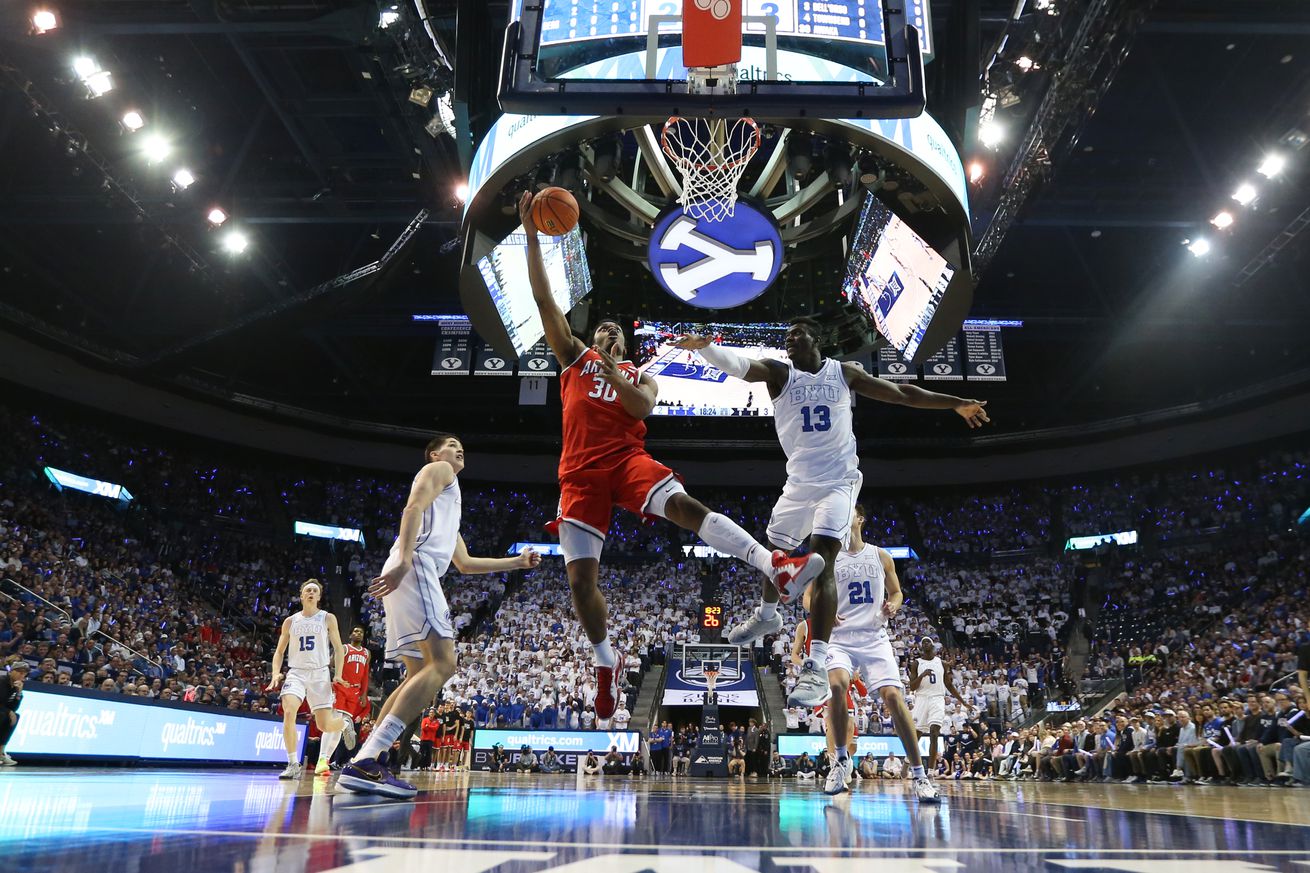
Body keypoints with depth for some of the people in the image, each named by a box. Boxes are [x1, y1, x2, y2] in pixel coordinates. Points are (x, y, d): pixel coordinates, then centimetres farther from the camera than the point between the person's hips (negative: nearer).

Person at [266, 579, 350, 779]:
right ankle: (293, 765, -17)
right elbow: (279, 651, 14)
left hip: (320, 673, -1)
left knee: (325, 725, -3)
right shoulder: (290, 621, 9)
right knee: (288, 713, -26)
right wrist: (276, 673, -2)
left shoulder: (328, 618, 3)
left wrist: (338, 675, -7)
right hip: (296, 673, 1)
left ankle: (343, 723, 36)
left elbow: (338, 649, 4)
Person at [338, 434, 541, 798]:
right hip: (415, 566, -10)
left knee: (421, 673, 10)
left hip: (408, 575, 10)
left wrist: (517, 562, 37)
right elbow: (413, 507, -10)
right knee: (442, 663, -20)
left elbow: (465, 563, 38)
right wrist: (404, 560, -26)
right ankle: (365, 761, -30)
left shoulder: (449, 499, 38)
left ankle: (366, 763, 2)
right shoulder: (437, 469, 11)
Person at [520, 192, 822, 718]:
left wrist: (612, 376, -13)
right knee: (580, 579, -4)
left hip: (628, 459, -1)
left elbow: (644, 406, -2)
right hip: (581, 473, 1)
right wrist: (532, 238, 8)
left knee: (685, 504, -30)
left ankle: (776, 566, -42)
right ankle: (606, 661, 19)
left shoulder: (640, 376, 23)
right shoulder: (575, 358, 21)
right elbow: (544, 301, 13)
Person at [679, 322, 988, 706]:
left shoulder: (844, 372, 1)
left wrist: (956, 403, 6)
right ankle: (766, 616, 49)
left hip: (838, 482, -3)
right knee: (777, 555, 17)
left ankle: (816, 669, -23)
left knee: (821, 561, -20)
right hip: (799, 483, 3)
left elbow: (902, 393, 7)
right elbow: (738, 364, -23)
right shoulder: (778, 372, -3)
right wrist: (704, 346, -43)